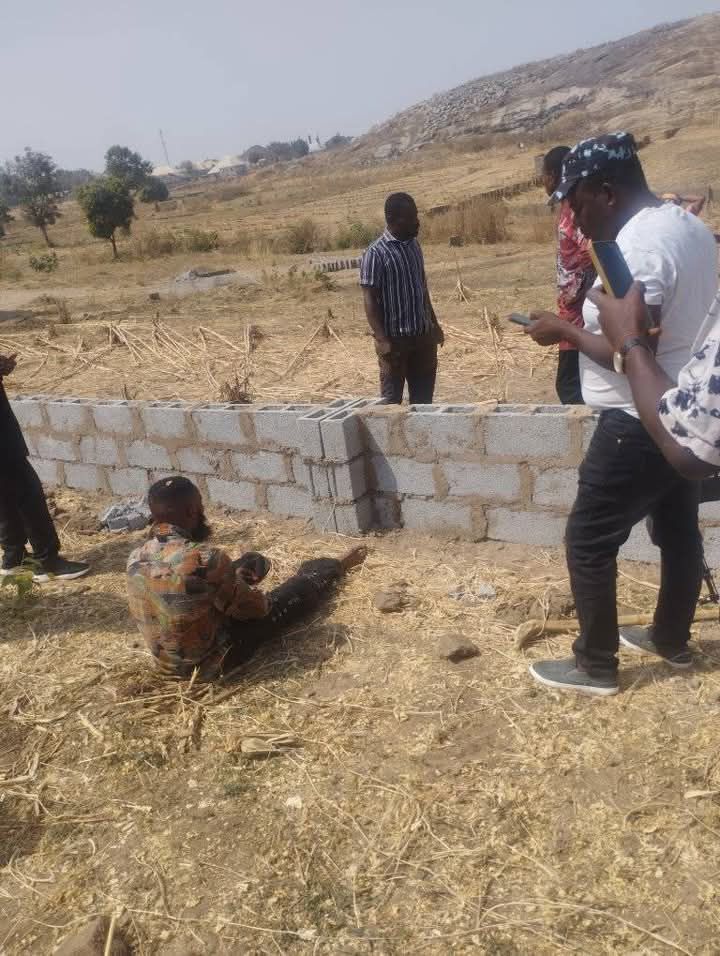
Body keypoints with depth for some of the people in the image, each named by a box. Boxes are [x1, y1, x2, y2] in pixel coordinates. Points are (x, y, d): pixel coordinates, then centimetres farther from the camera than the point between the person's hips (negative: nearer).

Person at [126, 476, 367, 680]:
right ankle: (338, 567, 46)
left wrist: (230, 577, 2)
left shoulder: (136, 559, -11)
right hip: (212, 663, -6)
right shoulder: (205, 559, -33)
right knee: (300, 590, 14)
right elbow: (252, 607, -16)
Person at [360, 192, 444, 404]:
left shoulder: (414, 245, 9)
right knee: (392, 399, 3)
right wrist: (381, 339, -21)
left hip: (423, 335, 7)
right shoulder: (376, 253, -12)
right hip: (395, 338, -7)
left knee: (424, 398, 12)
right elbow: (370, 300, -14)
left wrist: (434, 324, 18)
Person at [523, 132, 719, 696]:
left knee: (588, 543, 2)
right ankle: (673, 642, 38)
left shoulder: (636, 247, -23)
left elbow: (632, 357, -26)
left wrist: (564, 331, -14)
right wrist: (594, 318, 11)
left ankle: (596, 666, 16)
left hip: (643, 424, -10)